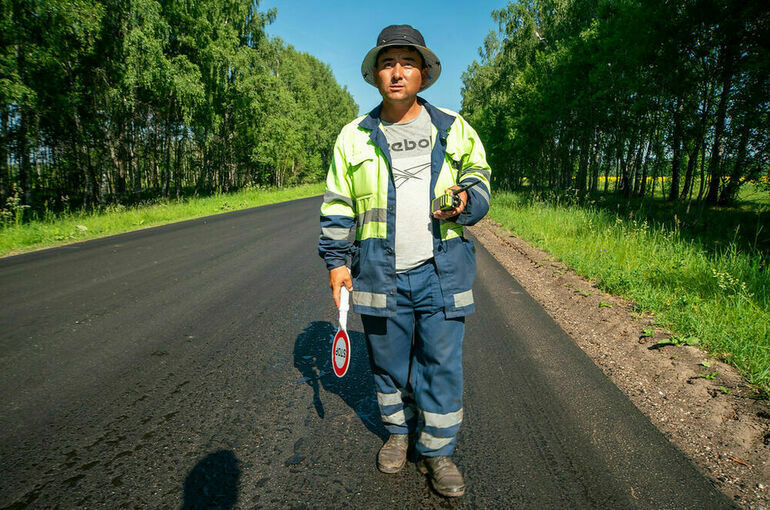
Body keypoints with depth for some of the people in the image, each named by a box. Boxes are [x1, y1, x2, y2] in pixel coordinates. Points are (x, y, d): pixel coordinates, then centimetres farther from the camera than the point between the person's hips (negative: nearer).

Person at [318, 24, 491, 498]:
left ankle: (438, 450, 25)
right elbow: (338, 206, 9)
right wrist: (336, 260, 3)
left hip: (442, 272, 0)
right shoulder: (354, 137, 7)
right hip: (380, 274, 1)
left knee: (443, 364, 5)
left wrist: (466, 201, -10)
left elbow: (480, 178, 14)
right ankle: (399, 431, 37)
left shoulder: (454, 129, 7)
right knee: (389, 362, 13)